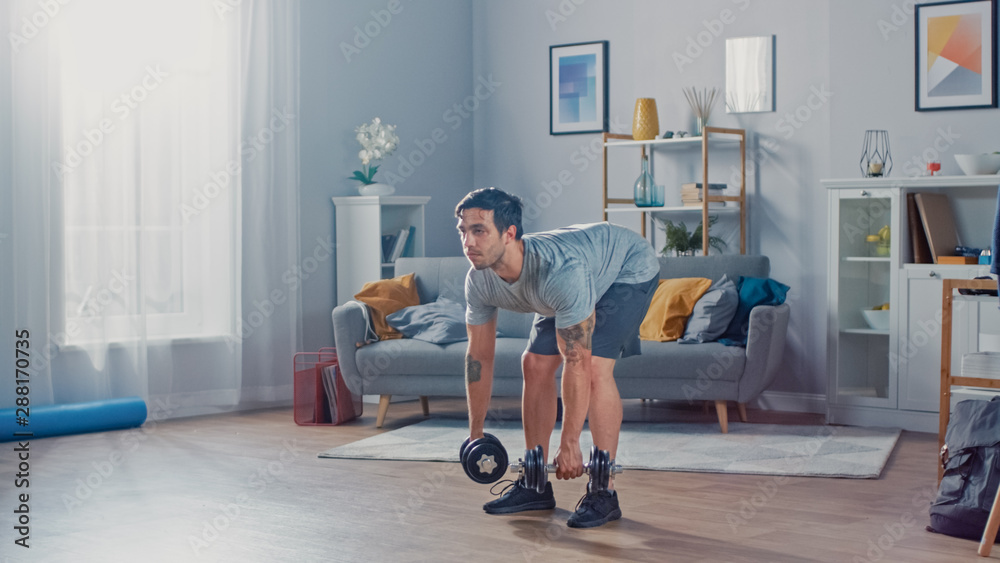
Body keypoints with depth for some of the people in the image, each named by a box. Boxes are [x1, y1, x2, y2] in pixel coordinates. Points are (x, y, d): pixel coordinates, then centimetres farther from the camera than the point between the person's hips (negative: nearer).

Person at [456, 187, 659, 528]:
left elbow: (577, 365, -40)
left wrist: (569, 444, -35)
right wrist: (476, 434, -6)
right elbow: (479, 356, -10)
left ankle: (604, 492, -15)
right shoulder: (479, 282, -22)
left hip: (629, 268, -7)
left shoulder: (557, 271, -44)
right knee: (535, 366, -2)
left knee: (595, 368, -24)